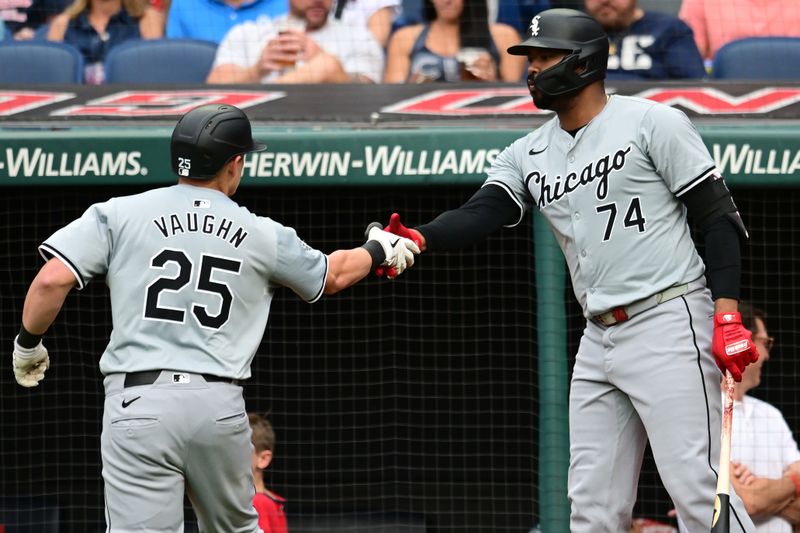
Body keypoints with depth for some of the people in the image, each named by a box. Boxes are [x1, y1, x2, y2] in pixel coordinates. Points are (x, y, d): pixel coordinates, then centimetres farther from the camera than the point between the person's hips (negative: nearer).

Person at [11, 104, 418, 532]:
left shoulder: (117, 215, 3)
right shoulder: (263, 235, 10)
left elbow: (52, 280, -6)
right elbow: (334, 275, 27)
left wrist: (28, 344, 11)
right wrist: (380, 250, 48)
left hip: (139, 401, -2)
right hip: (221, 408, 2)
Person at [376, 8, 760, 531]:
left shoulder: (653, 123, -5)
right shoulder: (529, 154, 12)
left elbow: (718, 217, -7)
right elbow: (482, 212, -4)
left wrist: (728, 315, -17)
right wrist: (418, 239, -25)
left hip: (669, 325, -7)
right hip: (599, 339, 7)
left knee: (696, 486, -15)